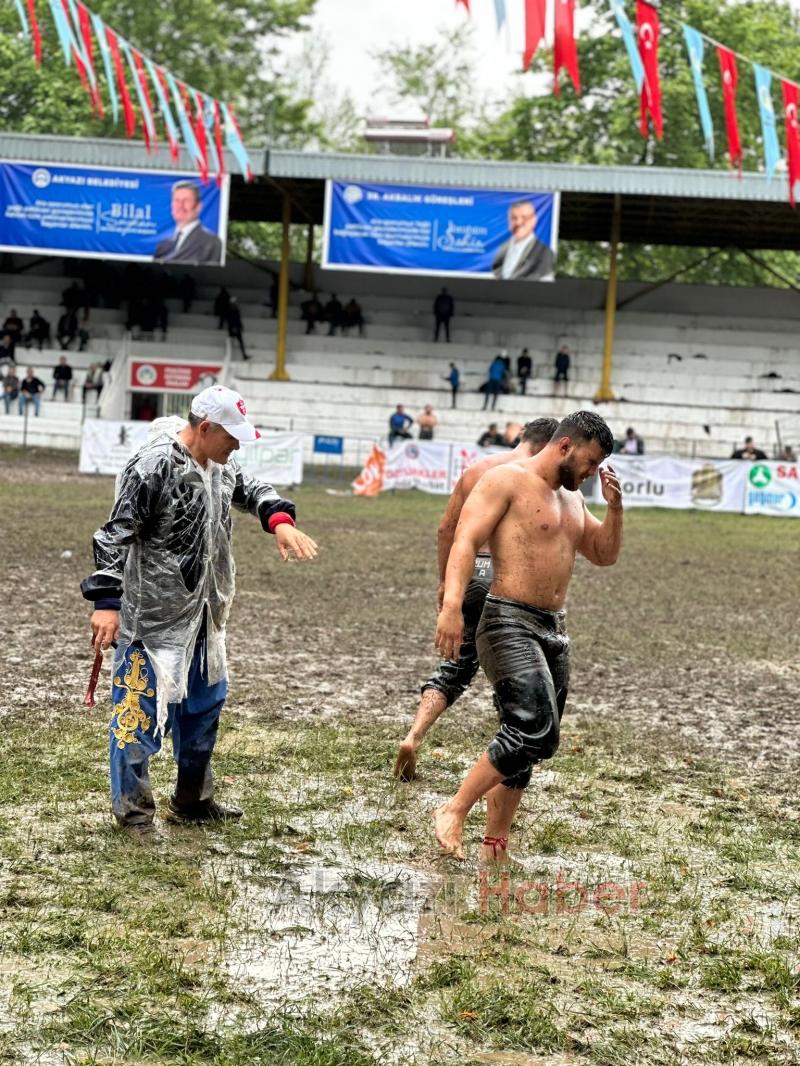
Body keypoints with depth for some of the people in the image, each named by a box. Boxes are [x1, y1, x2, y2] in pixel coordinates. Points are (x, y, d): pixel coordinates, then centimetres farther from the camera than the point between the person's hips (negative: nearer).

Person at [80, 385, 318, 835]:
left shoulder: (219, 464, 4)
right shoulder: (154, 466, -22)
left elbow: (250, 489, 18)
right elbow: (116, 534, -22)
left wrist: (279, 519, -4)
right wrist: (106, 602, -27)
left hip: (202, 612, 10)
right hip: (151, 615, -9)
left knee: (205, 702, 20)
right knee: (142, 709, -1)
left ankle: (192, 800, 35)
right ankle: (133, 810, 14)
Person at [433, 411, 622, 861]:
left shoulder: (572, 497, 19)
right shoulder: (506, 480, -7)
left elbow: (605, 555, 24)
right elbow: (465, 542, -16)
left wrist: (614, 507, 6)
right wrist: (452, 605, -29)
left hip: (555, 630, 9)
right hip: (510, 625, -9)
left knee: (526, 743, 9)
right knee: (536, 732, -20)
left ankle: (495, 848, 17)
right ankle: (453, 812, -7)